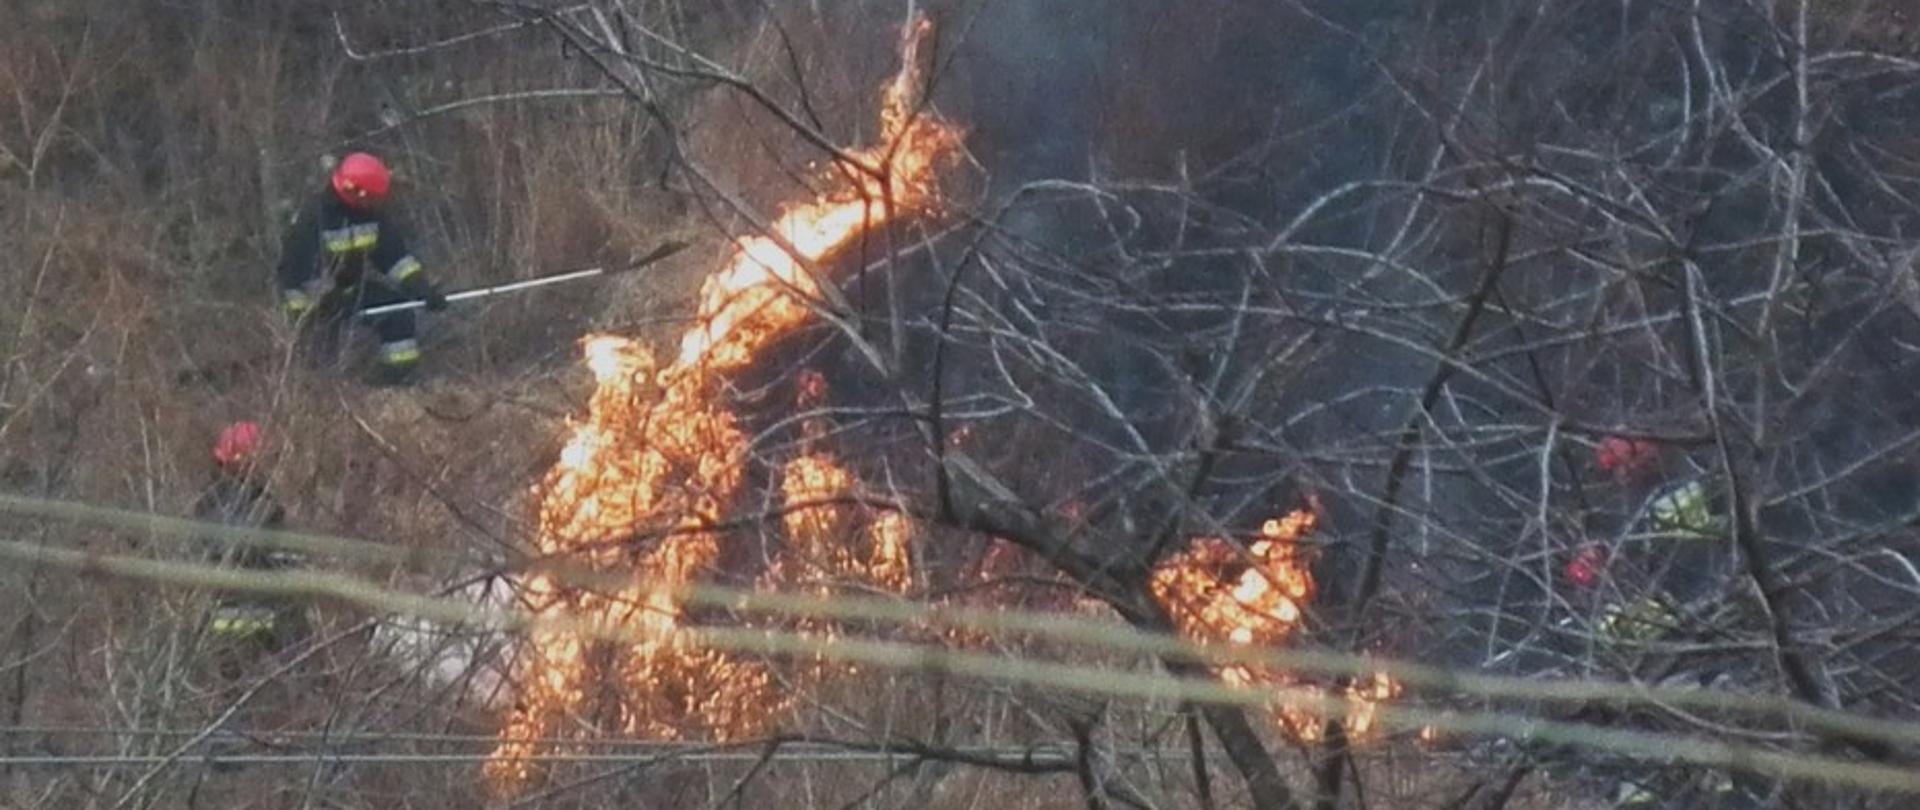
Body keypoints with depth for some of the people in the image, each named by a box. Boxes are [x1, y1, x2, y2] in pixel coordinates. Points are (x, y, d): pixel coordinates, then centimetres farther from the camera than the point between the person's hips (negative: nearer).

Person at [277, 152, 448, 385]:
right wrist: (300, 319, -24)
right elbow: (294, 271, -25)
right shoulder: (313, 221, -26)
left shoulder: (375, 216, -7)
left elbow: (396, 256, -3)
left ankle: (396, 374, -6)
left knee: (398, 306, -9)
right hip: (316, 298, -5)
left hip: (353, 288, 5)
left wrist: (422, 287, -15)